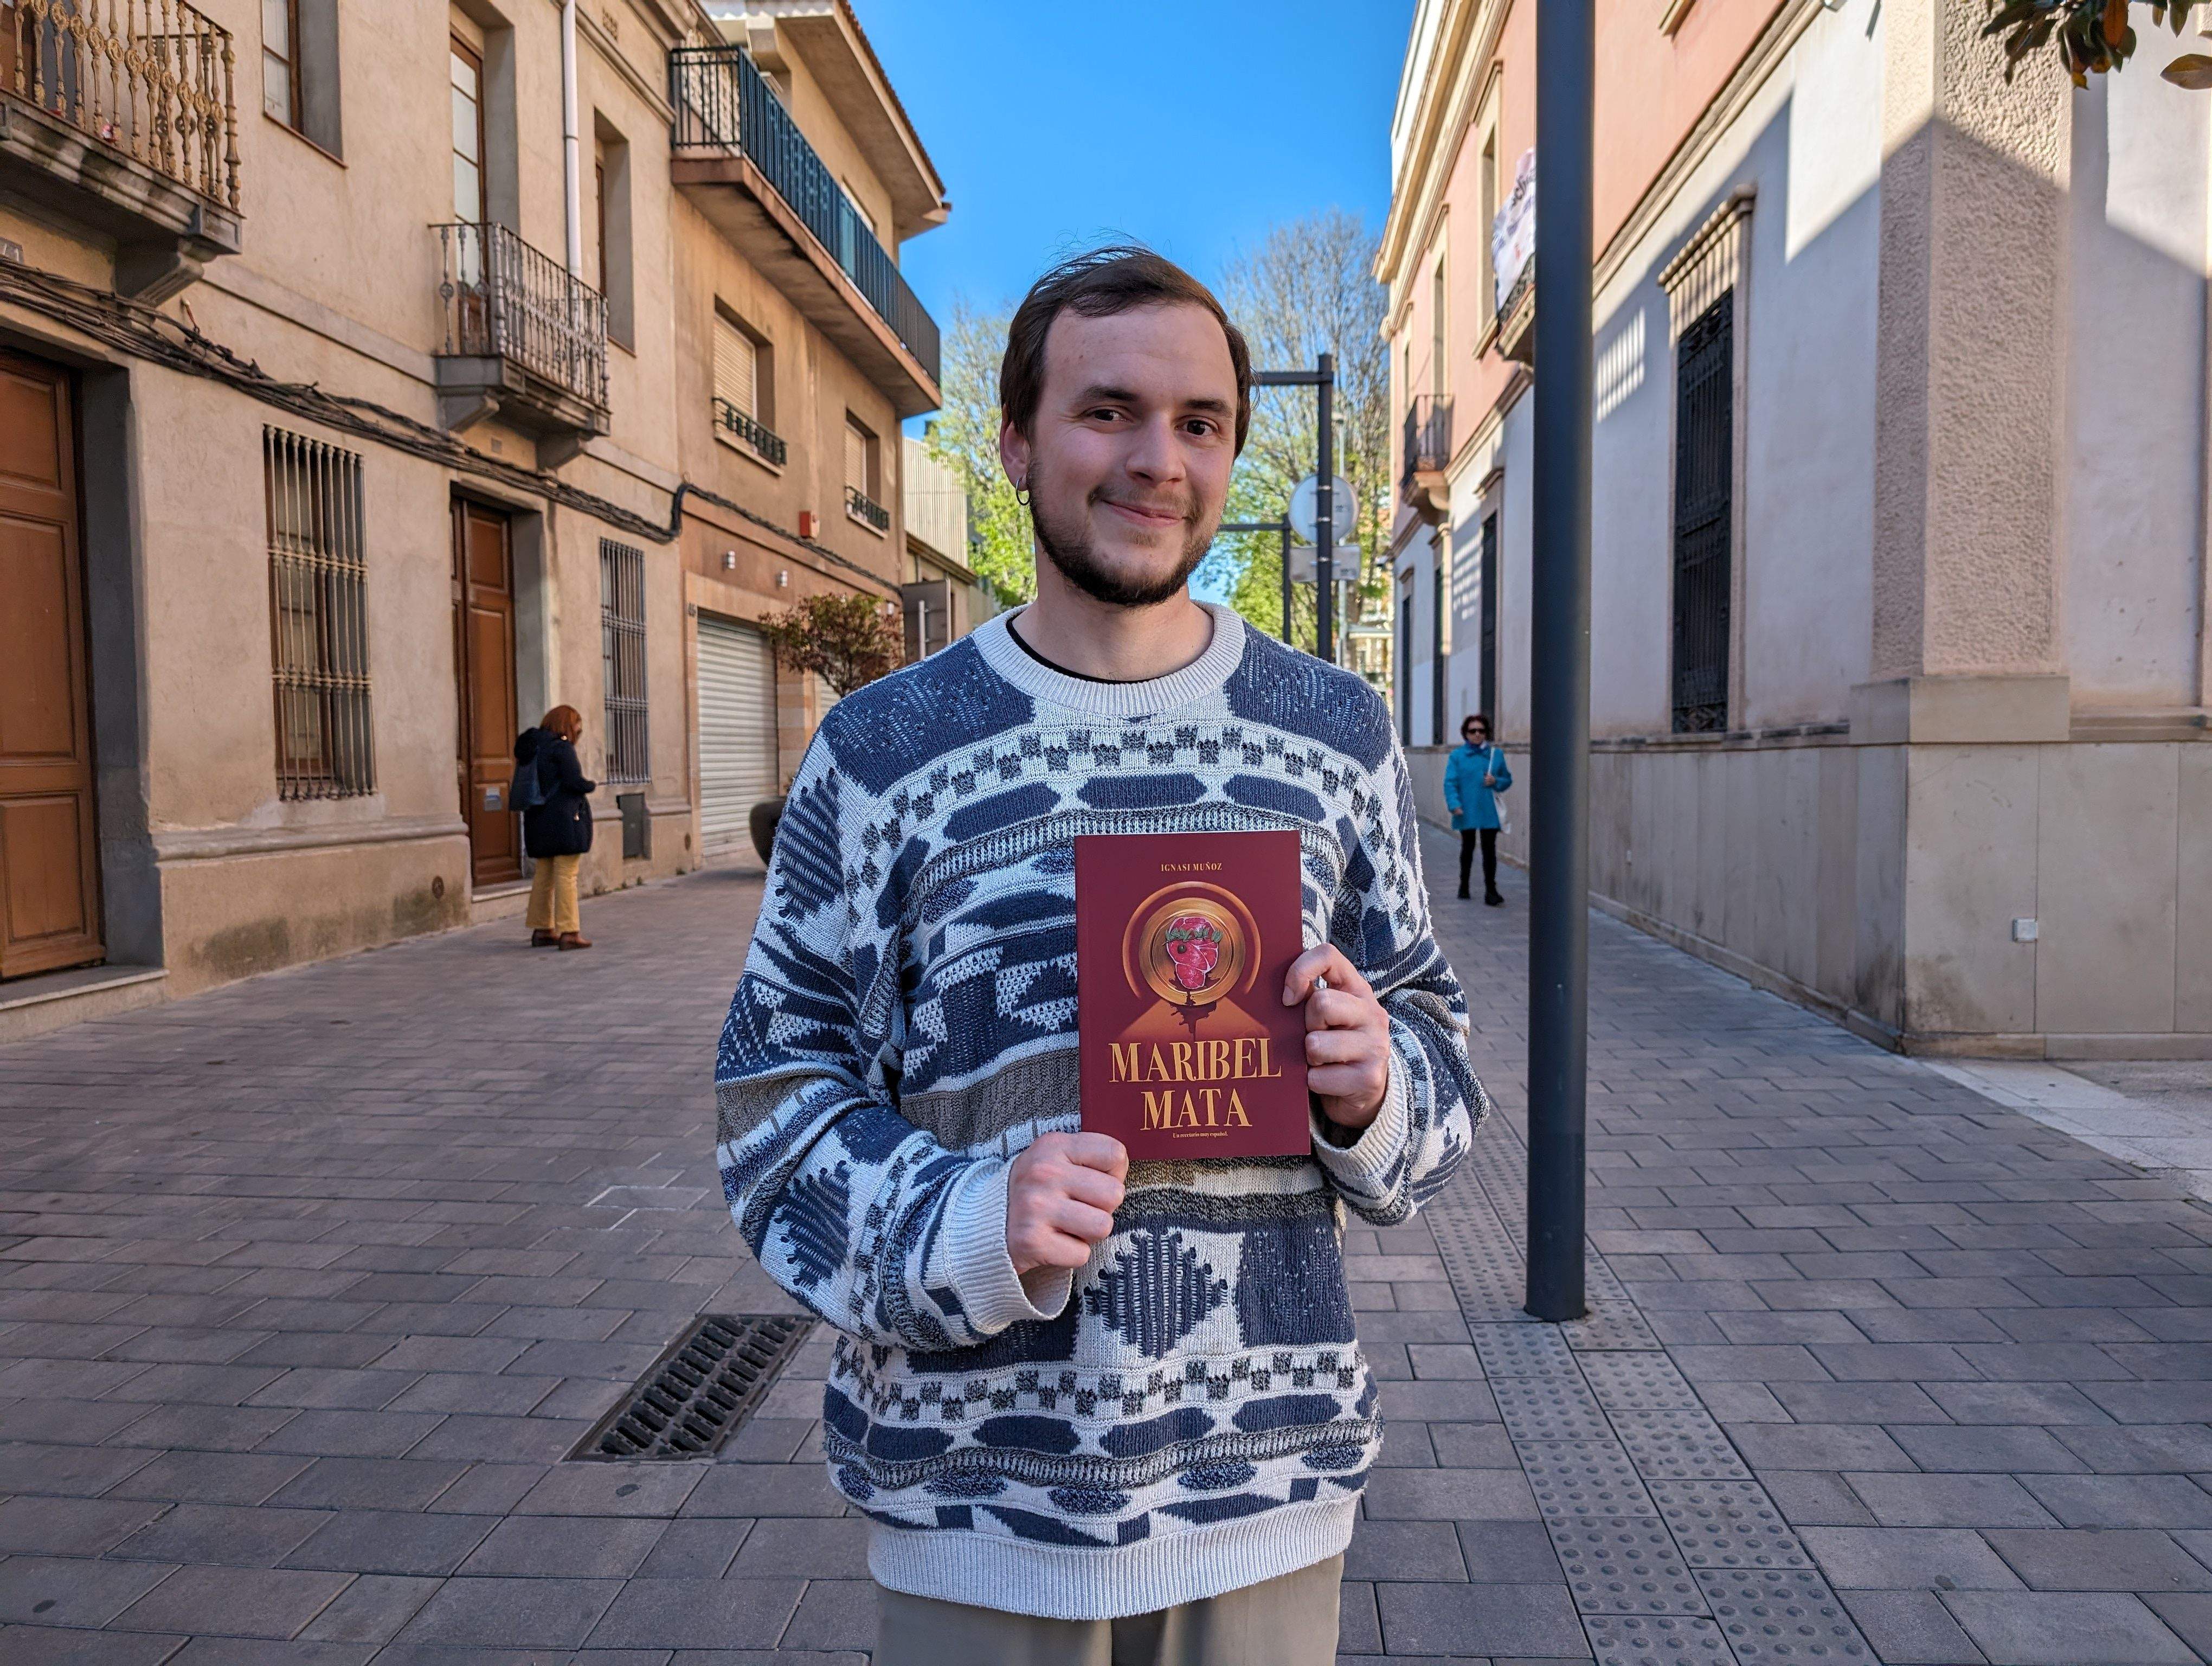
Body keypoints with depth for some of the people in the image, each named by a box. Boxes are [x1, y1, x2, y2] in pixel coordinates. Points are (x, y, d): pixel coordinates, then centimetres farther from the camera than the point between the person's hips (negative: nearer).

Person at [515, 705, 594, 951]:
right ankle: (569, 932, -7)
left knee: (543, 876, 14)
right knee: (566, 876, -7)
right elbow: (575, 781, -18)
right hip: (564, 819, -8)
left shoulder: (531, 746, 14)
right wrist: (593, 786, 1)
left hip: (538, 820, 8)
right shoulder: (561, 747, -11)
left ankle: (542, 930, 21)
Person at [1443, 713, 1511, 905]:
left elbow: (1507, 780, 12)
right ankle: (1464, 886, 29)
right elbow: (1450, 782, -7)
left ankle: (1490, 890, -3)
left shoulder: (1496, 754, 4)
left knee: (1489, 850, -4)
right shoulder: (1457, 755, -2)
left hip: (1489, 812, 1)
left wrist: (1496, 781, -10)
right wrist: (1454, 805, -19)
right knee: (1467, 848, 14)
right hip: (1467, 812, -1)